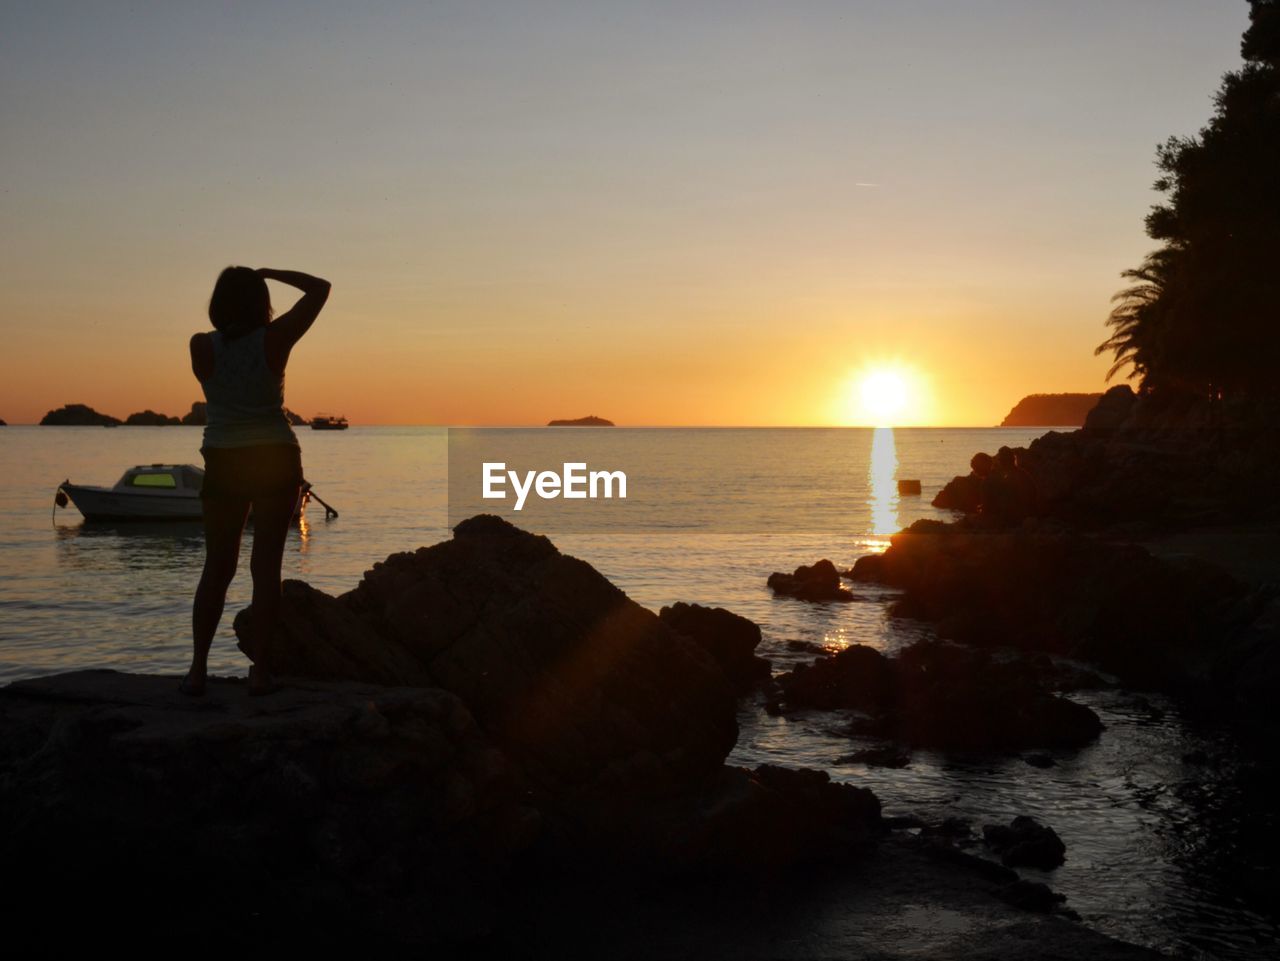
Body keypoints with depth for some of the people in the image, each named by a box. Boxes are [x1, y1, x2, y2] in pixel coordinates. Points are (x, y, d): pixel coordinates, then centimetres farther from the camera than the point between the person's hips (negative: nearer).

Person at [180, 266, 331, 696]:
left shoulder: (202, 346, -8)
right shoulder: (274, 339, -11)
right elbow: (320, 288, -2)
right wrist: (270, 273, 7)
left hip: (223, 464, 2)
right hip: (276, 462, -1)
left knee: (217, 569, 9)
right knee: (266, 566, 1)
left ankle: (198, 668, 1)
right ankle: (259, 670, 0)